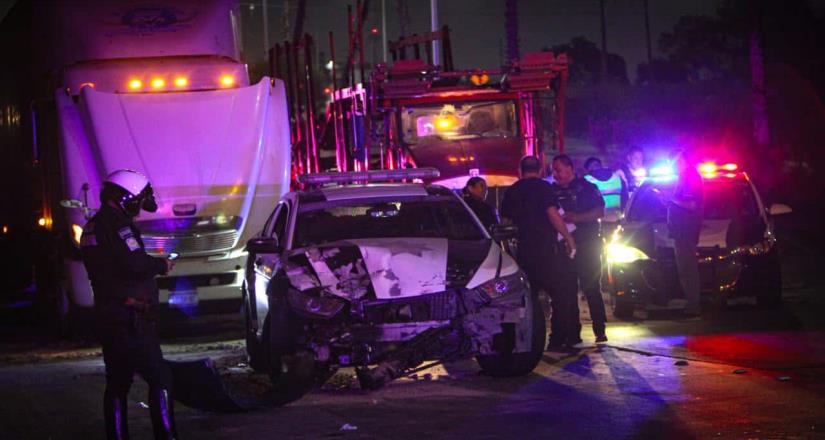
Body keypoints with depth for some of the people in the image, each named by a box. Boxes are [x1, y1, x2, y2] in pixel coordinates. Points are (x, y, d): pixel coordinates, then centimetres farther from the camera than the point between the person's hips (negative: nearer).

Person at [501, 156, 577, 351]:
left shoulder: (511, 192, 11)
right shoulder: (543, 187, -6)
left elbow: (506, 221, 17)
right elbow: (553, 214, -15)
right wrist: (568, 238, -8)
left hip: (523, 250, 5)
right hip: (546, 247, -5)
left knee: (528, 297, 13)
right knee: (561, 294, 2)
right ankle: (557, 340, -5)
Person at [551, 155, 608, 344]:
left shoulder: (586, 187, -1)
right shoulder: (553, 191, 11)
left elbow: (600, 211, -8)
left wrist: (576, 218, -20)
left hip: (587, 243, -5)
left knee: (592, 288, -4)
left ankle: (600, 330, 1)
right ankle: (573, 333, 8)